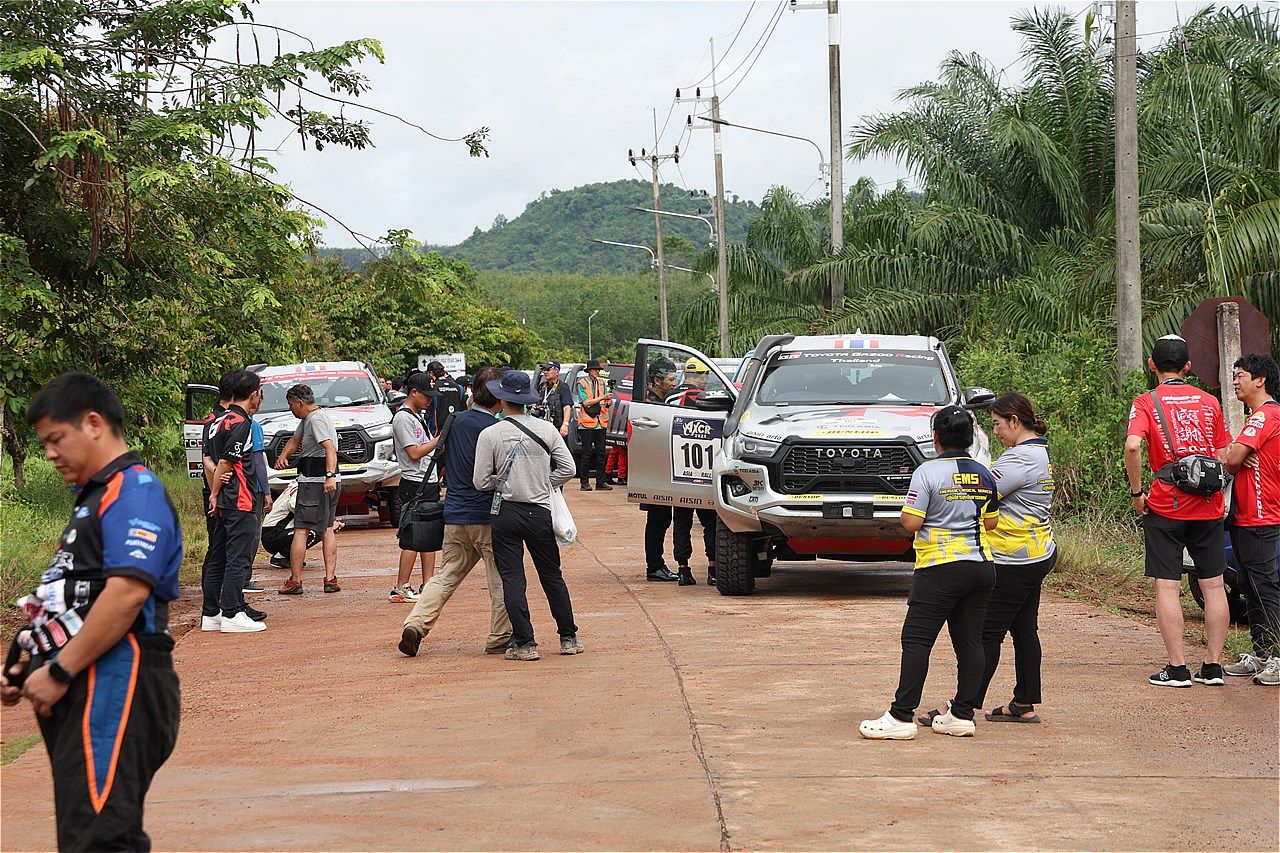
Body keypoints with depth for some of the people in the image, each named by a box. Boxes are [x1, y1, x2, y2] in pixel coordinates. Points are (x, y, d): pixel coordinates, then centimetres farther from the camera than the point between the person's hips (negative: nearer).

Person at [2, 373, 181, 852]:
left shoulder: (133, 490, -9)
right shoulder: (95, 497, 24)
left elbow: (127, 592, -22)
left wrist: (58, 673, -18)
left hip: (115, 687, -11)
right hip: (84, 692, 11)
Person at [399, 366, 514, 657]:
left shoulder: (455, 421, 6)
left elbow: (440, 452, 20)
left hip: (455, 516, 6)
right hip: (488, 516, -6)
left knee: (445, 576, 10)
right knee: (501, 579, 6)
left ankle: (416, 623, -5)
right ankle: (500, 638, 9)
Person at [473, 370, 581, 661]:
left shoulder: (490, 435, -8)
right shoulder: (546, 429, 0)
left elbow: (481, 482, -6)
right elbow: (567, 469, 0)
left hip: (506, 512, -2)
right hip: (540, 512, 2)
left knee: (512, 579, 2)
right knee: (552, 577, 14)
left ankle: (524, 643, -3)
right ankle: (569, 638, 17)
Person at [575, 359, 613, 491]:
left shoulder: (602, 383, 13)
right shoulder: (582, 384, -2)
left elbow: (606, 404, 14)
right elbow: (585, 402, -12)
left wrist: (609, 401, -9)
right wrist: (602, 397, -17)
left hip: (601, 422, 5)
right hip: (587, 422, -5)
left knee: (601, 453, 5)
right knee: (587, 453, -3)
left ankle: (600, 482, 8)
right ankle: (585, 482, 2)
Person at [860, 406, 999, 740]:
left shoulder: (928, 472, -10)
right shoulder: (983, 474, 8)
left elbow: (911, 522, -14)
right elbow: (992, 522, 15)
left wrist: (905, 509, 7)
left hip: (940, 568, -6)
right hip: (981, 567, 6)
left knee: (916, 640, -5)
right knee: (969, 641, 9)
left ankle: (901, 717, -9)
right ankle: (962, 715, 10)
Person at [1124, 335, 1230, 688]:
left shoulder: (1146, 403, -4)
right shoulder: (1208, 402, 6)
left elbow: (1132, 446, -21)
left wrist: (1137, 492, -11)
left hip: (1165, 506, -3)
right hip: (1208, 507, 3)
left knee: (1167, 586, 1)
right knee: (1213, 585, 9)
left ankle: (1177, 668, 0)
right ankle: (1213, 666, 11)